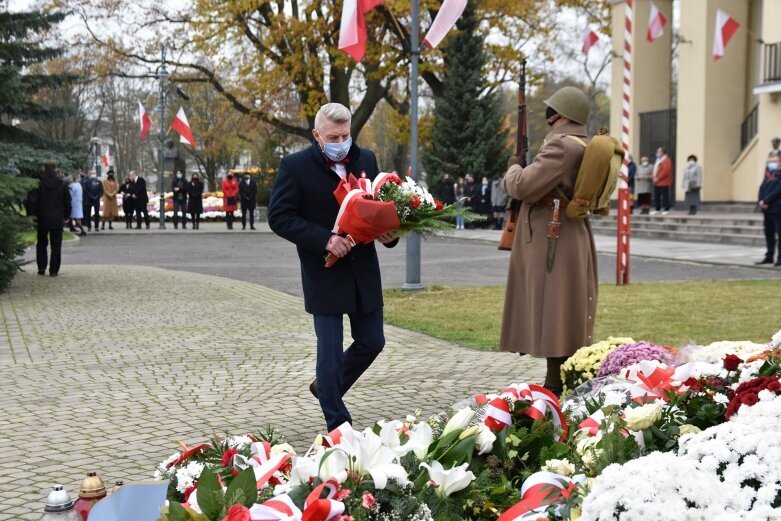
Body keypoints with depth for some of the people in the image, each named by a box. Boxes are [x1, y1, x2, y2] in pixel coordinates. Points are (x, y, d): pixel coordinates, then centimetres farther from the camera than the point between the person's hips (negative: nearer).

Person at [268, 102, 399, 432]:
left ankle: (326, 387, 36)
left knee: (372, 342, 11)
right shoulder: (295, 166, -8)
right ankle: (338, 424, 12)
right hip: (324, 274, -5)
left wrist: (389, 232, -7)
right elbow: (279, 217, -11)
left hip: (363, 270, 5)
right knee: (330, 349, 0)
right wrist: (324, 240, -21)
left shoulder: (366, 159, 6)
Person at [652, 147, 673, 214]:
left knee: (665, 196, -6)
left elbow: (666, 171, -20)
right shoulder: (658, 160, 20)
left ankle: (666, 209, -2)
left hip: (663, 182, -9)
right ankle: (657, 209, 15)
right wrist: (654, 178, 8)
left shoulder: (666, 160, -11)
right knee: (656, 196, 9)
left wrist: (658, 178, -20)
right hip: (656, 182, 9)